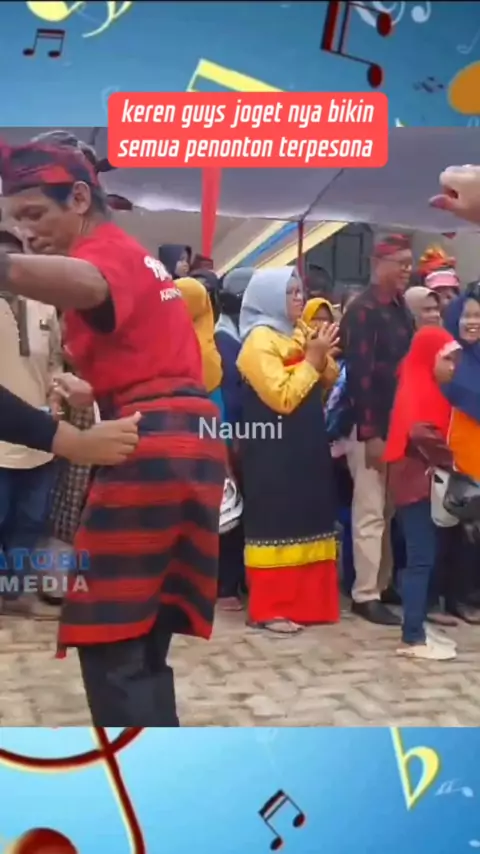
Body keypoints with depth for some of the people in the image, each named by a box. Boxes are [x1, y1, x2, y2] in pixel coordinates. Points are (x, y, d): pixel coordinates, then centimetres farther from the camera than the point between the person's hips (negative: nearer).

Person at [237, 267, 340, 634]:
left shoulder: (299, 332, 13)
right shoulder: (260, 340, -11)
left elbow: (327, 383, 14)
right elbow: (283, 397, -19)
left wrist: (325, 356, -4)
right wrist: (312, 358, -16)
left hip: (306, 444, 8)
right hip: (275, 449, -8)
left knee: (306, 519, 11)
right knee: (276, 522, -4)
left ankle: (305, 601, 20)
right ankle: (269, 609, 3)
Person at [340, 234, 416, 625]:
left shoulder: (401, 310, 14)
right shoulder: (363, 311, -11)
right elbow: (360, 374, -17)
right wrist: (369, 434, -21)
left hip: (397, 424, 8)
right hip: (371, 427, -8)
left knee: (389, 510, 13)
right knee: (371, 512, -3)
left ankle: (383, 584, 23)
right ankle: (365, 595, 4)